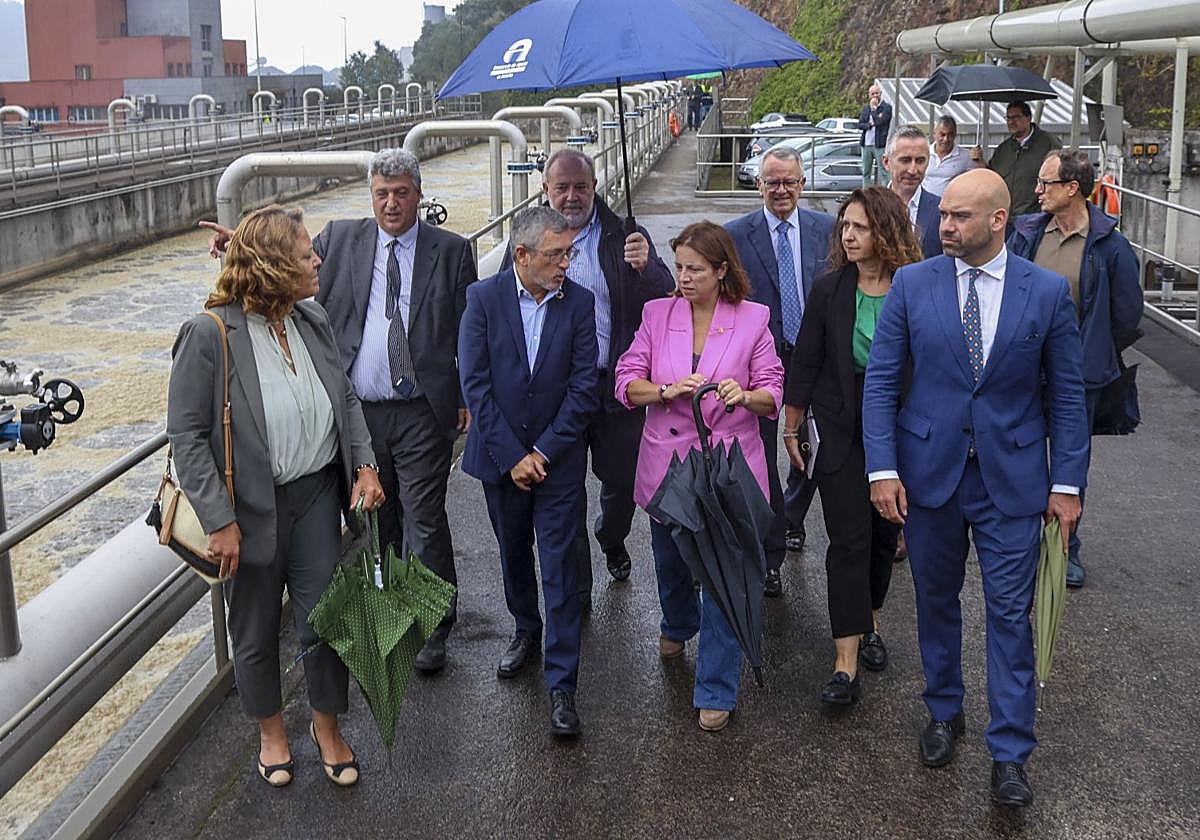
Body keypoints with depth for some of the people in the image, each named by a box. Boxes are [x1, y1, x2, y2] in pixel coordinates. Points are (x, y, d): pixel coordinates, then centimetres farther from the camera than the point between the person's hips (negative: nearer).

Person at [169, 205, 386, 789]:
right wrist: (220, 522, -18)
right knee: (256, 633, 15)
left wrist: (364, 466, -2)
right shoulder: (209, 335, -18)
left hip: (317, 499, 4)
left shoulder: (313, 321, 0)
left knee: (325, 622, 9)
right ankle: (270, 729, 40)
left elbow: (346, 400, 11)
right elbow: (187, 436, -16)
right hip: (251, 512, -4)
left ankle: (327, 724, 34)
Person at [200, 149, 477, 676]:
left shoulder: (451, 251, 0)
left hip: (420, 415, -3)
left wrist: (469, 398, -3)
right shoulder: (340, 239, 6)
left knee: (424, 522, 2)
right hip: (357, 411, 3)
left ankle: (432, 629, 16)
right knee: (374, 520, 17)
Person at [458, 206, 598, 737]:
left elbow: (584, 386, -7)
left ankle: (562, 684, 2)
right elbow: (475, 384, -10)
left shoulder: (579, 302, -6)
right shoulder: (484, 298, -7)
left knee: (559, 567, -3)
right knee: (513, 554, 19)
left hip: (558, 458, -1)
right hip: (501, 456, 1)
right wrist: (511, 456, -13)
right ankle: (526, 631, 44)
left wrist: (544, 452, -12)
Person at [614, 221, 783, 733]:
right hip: (667, 460, 3)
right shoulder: (658, 314, 2)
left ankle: (716, 691, 11)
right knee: (670, 560, 20)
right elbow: (626, 382, -2)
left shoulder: (753, 319, -2)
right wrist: (667, 391, -21)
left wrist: (744, 395, -23)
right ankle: (678, 625, 54)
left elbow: (772, 393, -1)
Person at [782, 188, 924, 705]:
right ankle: (846, 665, -5)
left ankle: (869, 624, 36)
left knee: (884, 533, 13)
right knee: (849, 540, -5)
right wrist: (792, 429, 4)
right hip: (841, 431, -1)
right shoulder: (829, 289, -5)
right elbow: (805, 363, 1)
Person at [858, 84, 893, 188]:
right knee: (866, 172, 11)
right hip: (866, 144, 6)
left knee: (883, 172, -7)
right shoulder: (865, 107, 14)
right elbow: (860, 124, 7)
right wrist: (870, 124, -11)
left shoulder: (886, 107, -3)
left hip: (880, 145, -6)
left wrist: (873, 107, -8)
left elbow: (879, 122, -17)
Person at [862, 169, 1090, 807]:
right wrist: (882, 469, -10)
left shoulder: (1048, 292, -4)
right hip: (929, 472, 1)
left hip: (1012, 479, -1)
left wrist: (1067, 482, -2)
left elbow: (1066, 394, 1)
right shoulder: (911, 284, -3)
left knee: (1010, 613, 2)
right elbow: (881, 380, -2)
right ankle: (944, 712, 36)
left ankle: (1009, 754, 13)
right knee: (936, 602, 15)